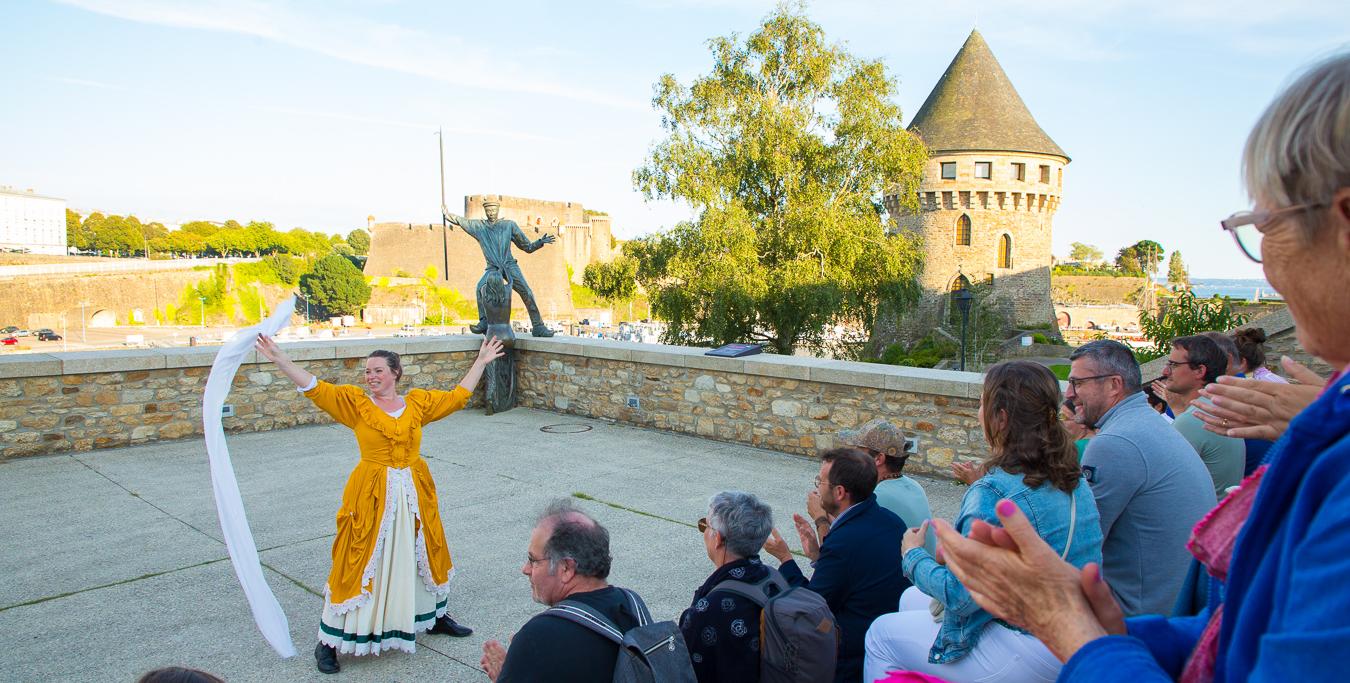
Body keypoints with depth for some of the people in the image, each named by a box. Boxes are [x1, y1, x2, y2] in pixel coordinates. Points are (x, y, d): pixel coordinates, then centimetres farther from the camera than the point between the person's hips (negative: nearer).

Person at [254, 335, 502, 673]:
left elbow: (458, 396, 12)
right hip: (371, 494, -3)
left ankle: (436, 616, 39)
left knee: (423, 555, 18)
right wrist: (280, 359, -23)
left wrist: (481, 361, 16)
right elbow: (315, 388, -14)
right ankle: (328, 642, 11)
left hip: (414, 493, 4)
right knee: (360, 563, -1)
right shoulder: (354, 402, -5)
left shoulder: (418, 402, 3)